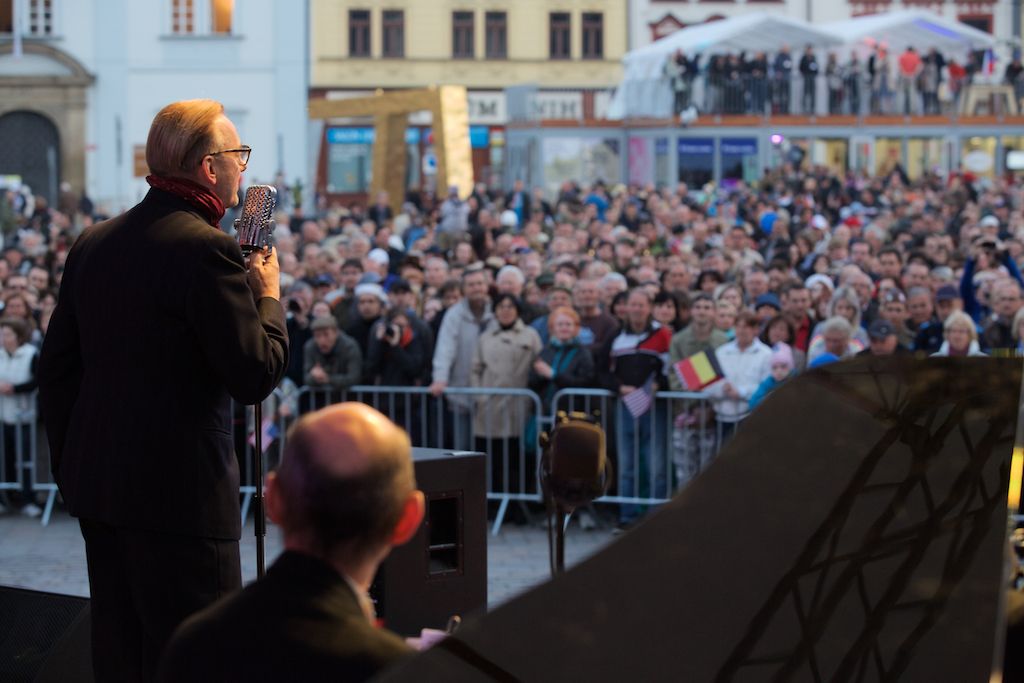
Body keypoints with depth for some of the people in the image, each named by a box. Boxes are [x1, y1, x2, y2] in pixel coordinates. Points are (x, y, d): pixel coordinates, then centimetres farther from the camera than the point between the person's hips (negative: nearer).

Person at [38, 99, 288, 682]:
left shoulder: (94, 243, 9)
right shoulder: (206, 249, -15)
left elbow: (57, 367, 13)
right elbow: (257, 376, -16)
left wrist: (68, 467, 20)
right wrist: (269, 294, 0)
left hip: (97, 483, 8)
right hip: (182, 492, -8)